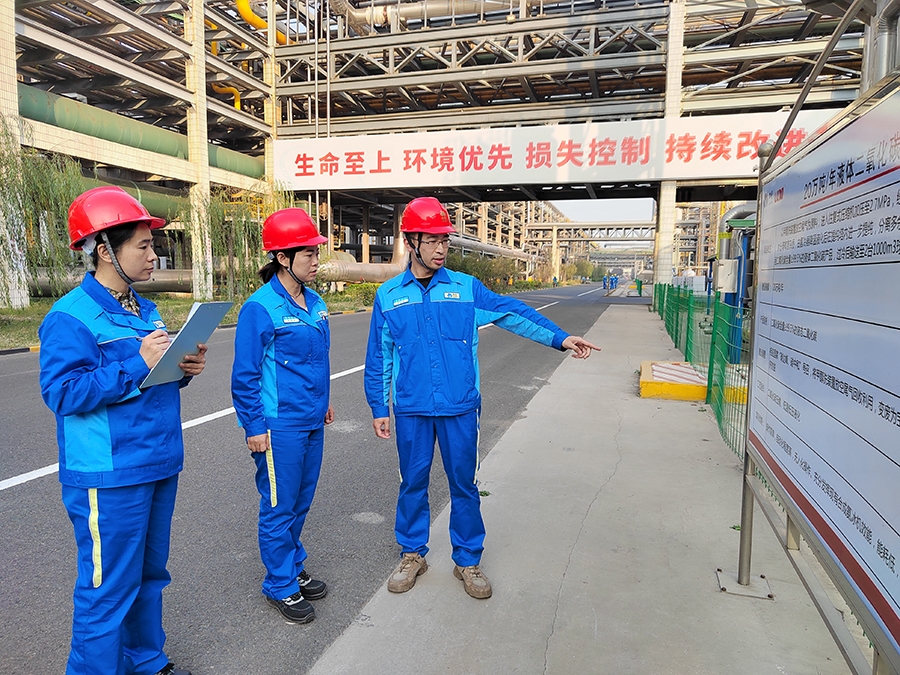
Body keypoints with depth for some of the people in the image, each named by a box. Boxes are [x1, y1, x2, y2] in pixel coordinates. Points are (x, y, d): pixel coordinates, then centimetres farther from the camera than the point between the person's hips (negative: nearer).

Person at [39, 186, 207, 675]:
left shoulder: (145, 311, 11)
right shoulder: (71, 317, -14)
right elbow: (62, 392, -21)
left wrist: (182, 369, -2)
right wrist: (136, 365, -26)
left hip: (158, 467, 8)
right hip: (109, 478, -8)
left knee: (149, 574, 21)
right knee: (108, 590, 2)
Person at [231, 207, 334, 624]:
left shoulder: (315, 303, 7)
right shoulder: (260, 308, -16)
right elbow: (245, 375, -13)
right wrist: (254, 427, -12)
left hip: (311, 422, 7)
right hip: (279, 427, -7)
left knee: (301, 503, 19)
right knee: (279, 507, 7)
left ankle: (294, 570, 37)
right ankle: (282, 587, 24)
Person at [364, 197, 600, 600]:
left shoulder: (466, 288, 2)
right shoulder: (389, 295, 2)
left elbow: (513, 313, -1)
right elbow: (378, 358, 6)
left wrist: (559, 337, -10)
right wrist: (379, 408, 6)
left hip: (459, 407, 0)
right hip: (410, 409, 0)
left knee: (463, 484, 9)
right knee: (413, 483, 12)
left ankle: (468, 561, 27)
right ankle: (412, 554, 33)